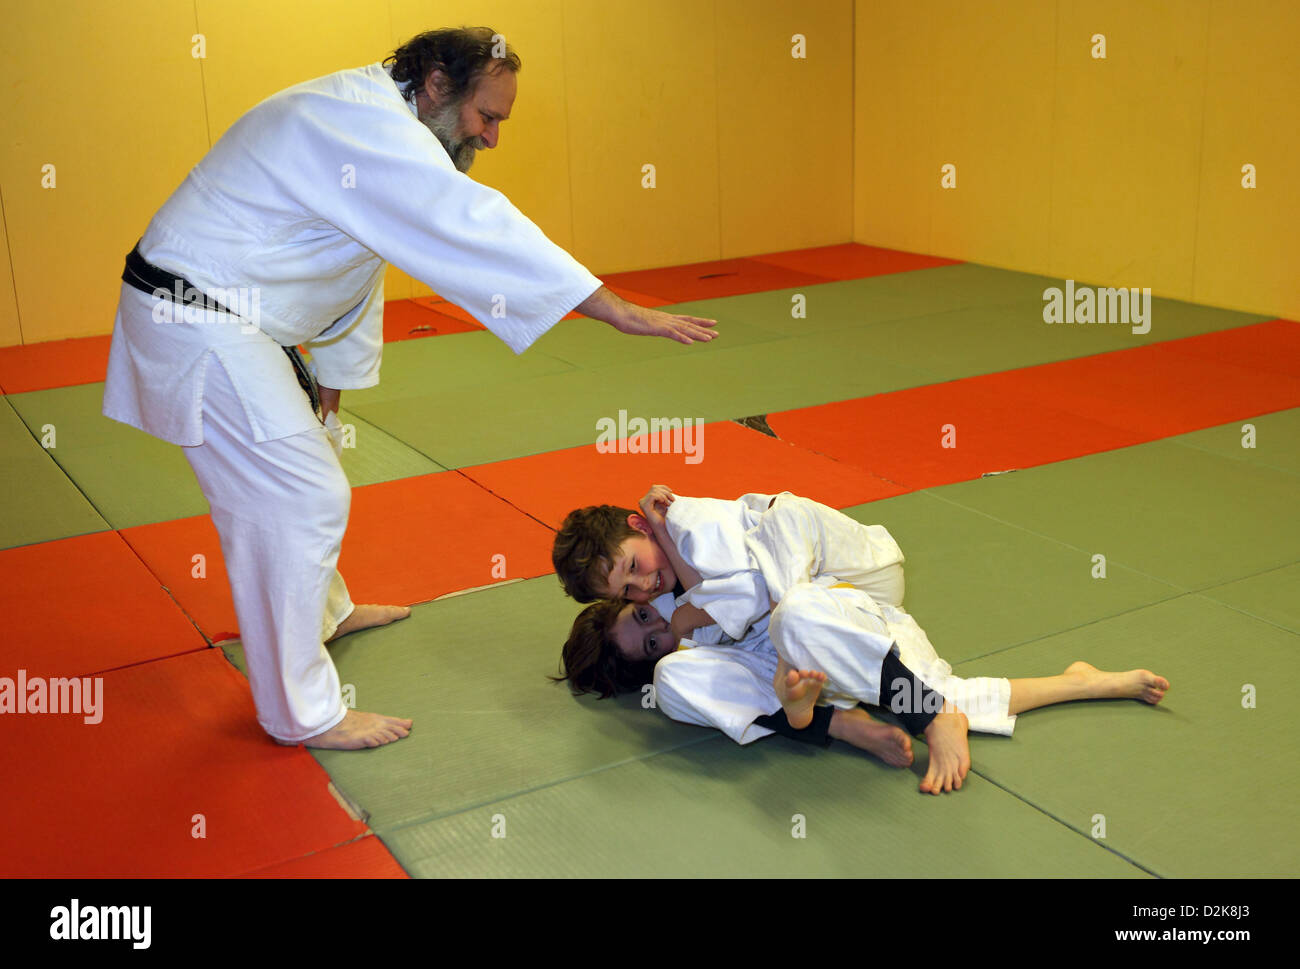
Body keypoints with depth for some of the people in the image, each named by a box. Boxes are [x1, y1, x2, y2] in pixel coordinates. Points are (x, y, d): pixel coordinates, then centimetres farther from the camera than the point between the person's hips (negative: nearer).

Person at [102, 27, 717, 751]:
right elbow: (476, 226, -31)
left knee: (310, 454, 25)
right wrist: (622, 312, -30)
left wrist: (330, 383, 20)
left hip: (236, 319, 11)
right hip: (199, 328, -11)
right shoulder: (366, 124, -23)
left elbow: (354, 265, 18)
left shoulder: (375, 125, 11)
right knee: (302, 502, -9)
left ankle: (325, 611, 48)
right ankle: (303, 712, 5)